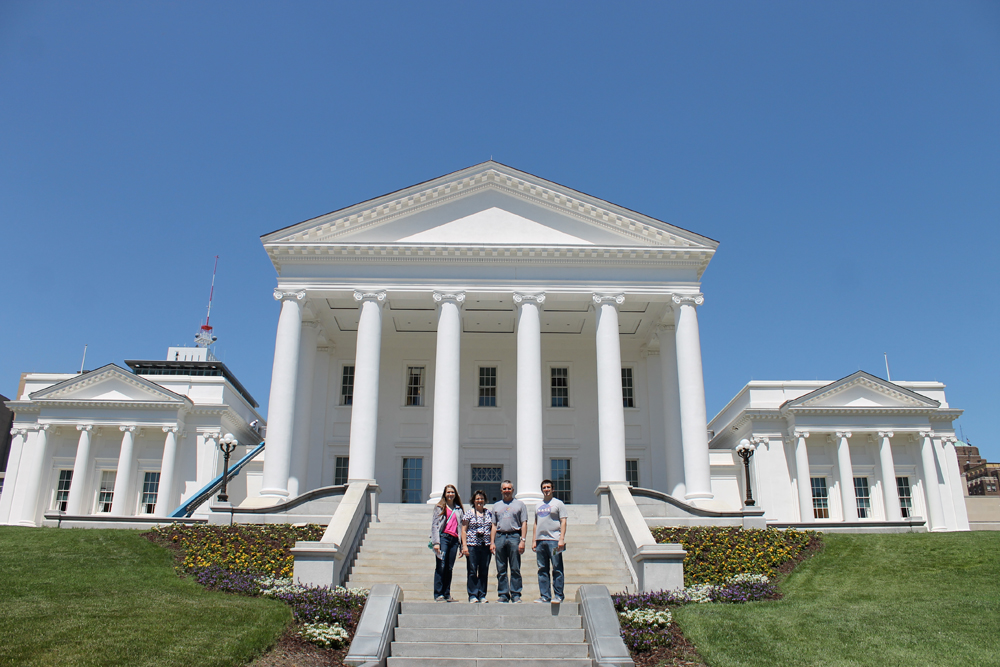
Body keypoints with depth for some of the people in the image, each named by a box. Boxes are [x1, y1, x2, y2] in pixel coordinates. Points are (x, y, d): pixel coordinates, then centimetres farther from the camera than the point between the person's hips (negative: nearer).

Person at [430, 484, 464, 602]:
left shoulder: (458, 509, 17)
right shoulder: (440, 507, 6)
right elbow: (434, 525, 0)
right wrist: (436, 542, -10)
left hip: (454, 539, 4)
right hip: (443, 537, -4)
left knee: (449, 568, 5)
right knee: (441, 567, -8)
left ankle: (447, 594, 10)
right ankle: (438, 594, -5)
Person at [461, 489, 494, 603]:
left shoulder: (489, 513, 14)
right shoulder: (469, 512, 3)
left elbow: (492, 529, 16)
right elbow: (463, 530, 1)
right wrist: (464, 545, -7)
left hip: (486, 546, 3)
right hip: (472, 545, -3)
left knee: (484, 572, 4)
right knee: (472, 571, -2)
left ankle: (482, 595, 11)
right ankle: (473, 595, 4)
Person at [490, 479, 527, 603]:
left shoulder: (519, 504, 10)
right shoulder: (497, 506, 18)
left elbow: (524, 524, 4)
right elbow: (494, 525, 16)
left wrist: (522, 540, -7)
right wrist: (492, 542, 6)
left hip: (514, 536, -3)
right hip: (500, 536, 3)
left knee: (515, 569, -3)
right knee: (501, 570, 3)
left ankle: (516, 594, 2)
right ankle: (503, 595, 9)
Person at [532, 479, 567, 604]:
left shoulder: (558, 503, 3)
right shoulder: (538, 506, 19)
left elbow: (563, 522, -4)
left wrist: (561, 539, -13)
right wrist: (534, 540, 13)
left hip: (554, 541, -6)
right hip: (540, 541, 6)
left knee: (557, 569, -5)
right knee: (542, 570, 6)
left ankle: (558, 596, 0)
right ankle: (545, 596, 11)